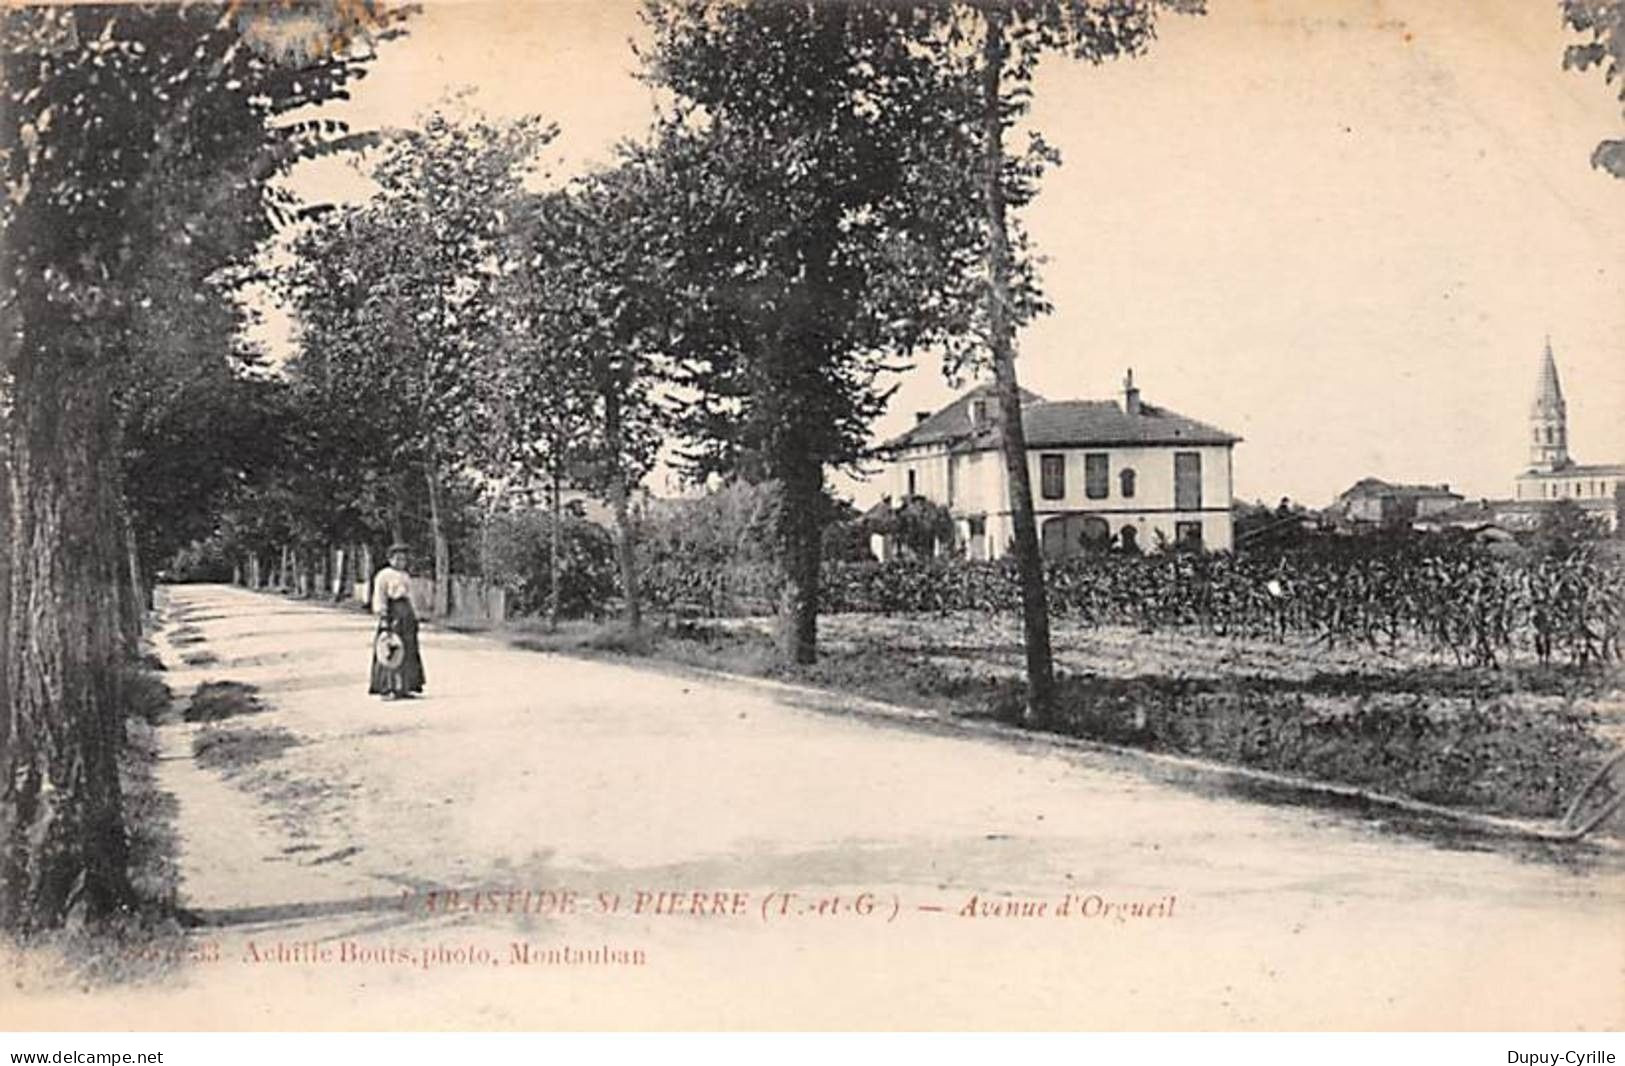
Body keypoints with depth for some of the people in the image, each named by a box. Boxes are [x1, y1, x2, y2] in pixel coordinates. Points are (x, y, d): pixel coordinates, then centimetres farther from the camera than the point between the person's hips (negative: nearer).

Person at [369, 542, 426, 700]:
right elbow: (379, 598, -10)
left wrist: (414, 616, 18)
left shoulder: (406, 576, 21)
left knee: (409, 651, 7)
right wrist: (382, 616, -19)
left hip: (407, 614, 8)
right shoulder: (384, 575, -3)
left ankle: (404, 688, 13)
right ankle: (387, 689, -8)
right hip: (392, 612, -8)